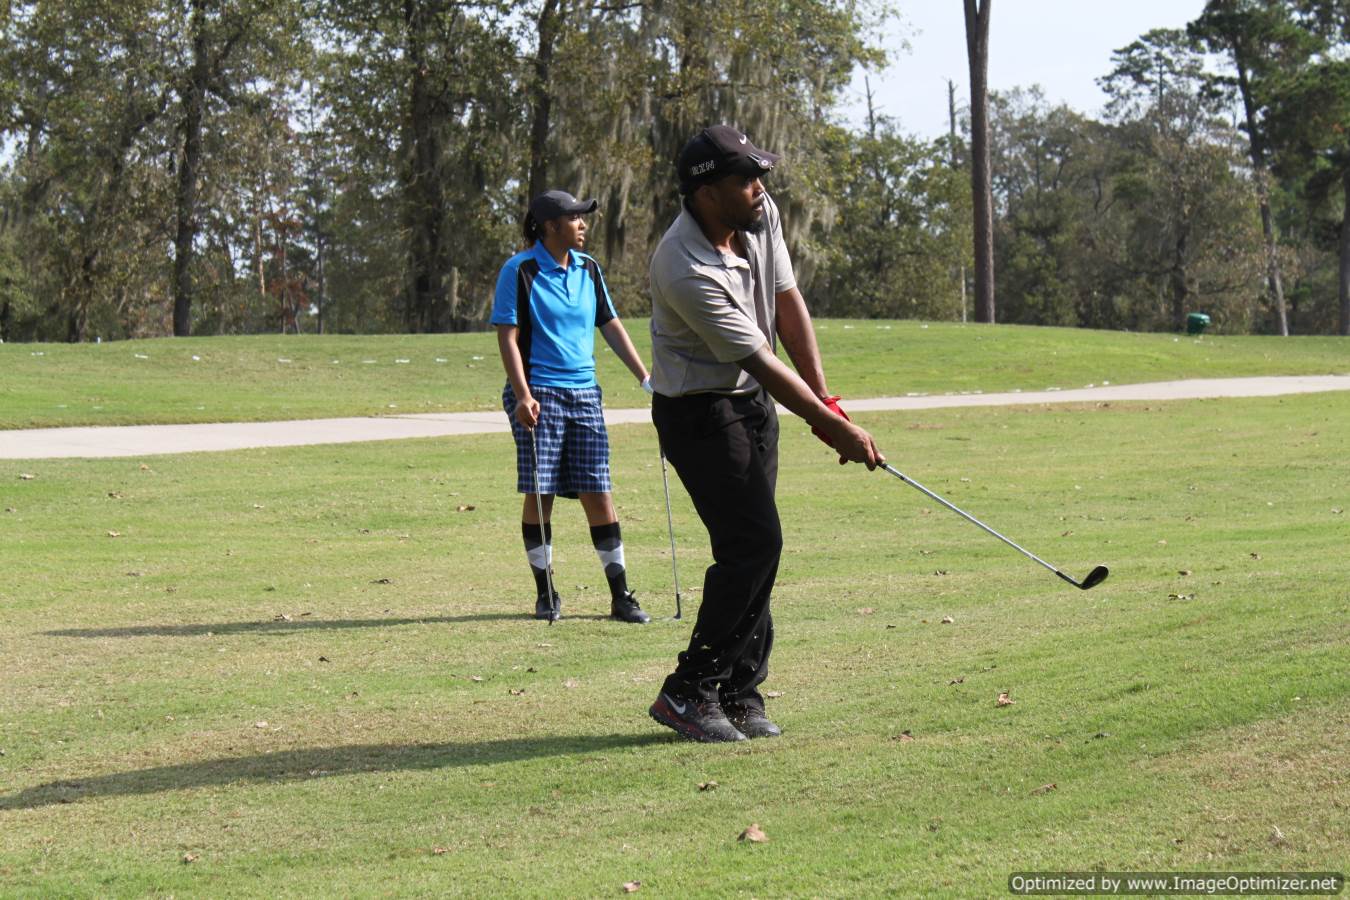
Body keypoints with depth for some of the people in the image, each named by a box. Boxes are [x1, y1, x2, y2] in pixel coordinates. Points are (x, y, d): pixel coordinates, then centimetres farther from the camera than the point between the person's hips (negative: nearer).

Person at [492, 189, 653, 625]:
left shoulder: (588, 269, 11)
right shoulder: (520, 271, -6)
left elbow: (611, 326, 18)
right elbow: (508, 336, -8)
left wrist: (645, 377, 13)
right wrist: (523, 395, -17)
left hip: (584, 393, 5)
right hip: (539, 393, -4)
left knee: (598, 493, 1)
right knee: (539, 494, -1)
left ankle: (620, 594, 5)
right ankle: (545, 593, 11)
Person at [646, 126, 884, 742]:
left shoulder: (761, 216, -4)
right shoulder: (685, 270, -29)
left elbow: (788, 305, 1)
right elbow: (760, 361, -25)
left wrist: (826, 402, -5)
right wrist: (835, 428, -21)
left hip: (753, 402, 8)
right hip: (699, 410, -8)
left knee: (753, 549, 5)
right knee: (753, 543, -15)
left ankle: (739, 693, 11)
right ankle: (687, 691, -7)